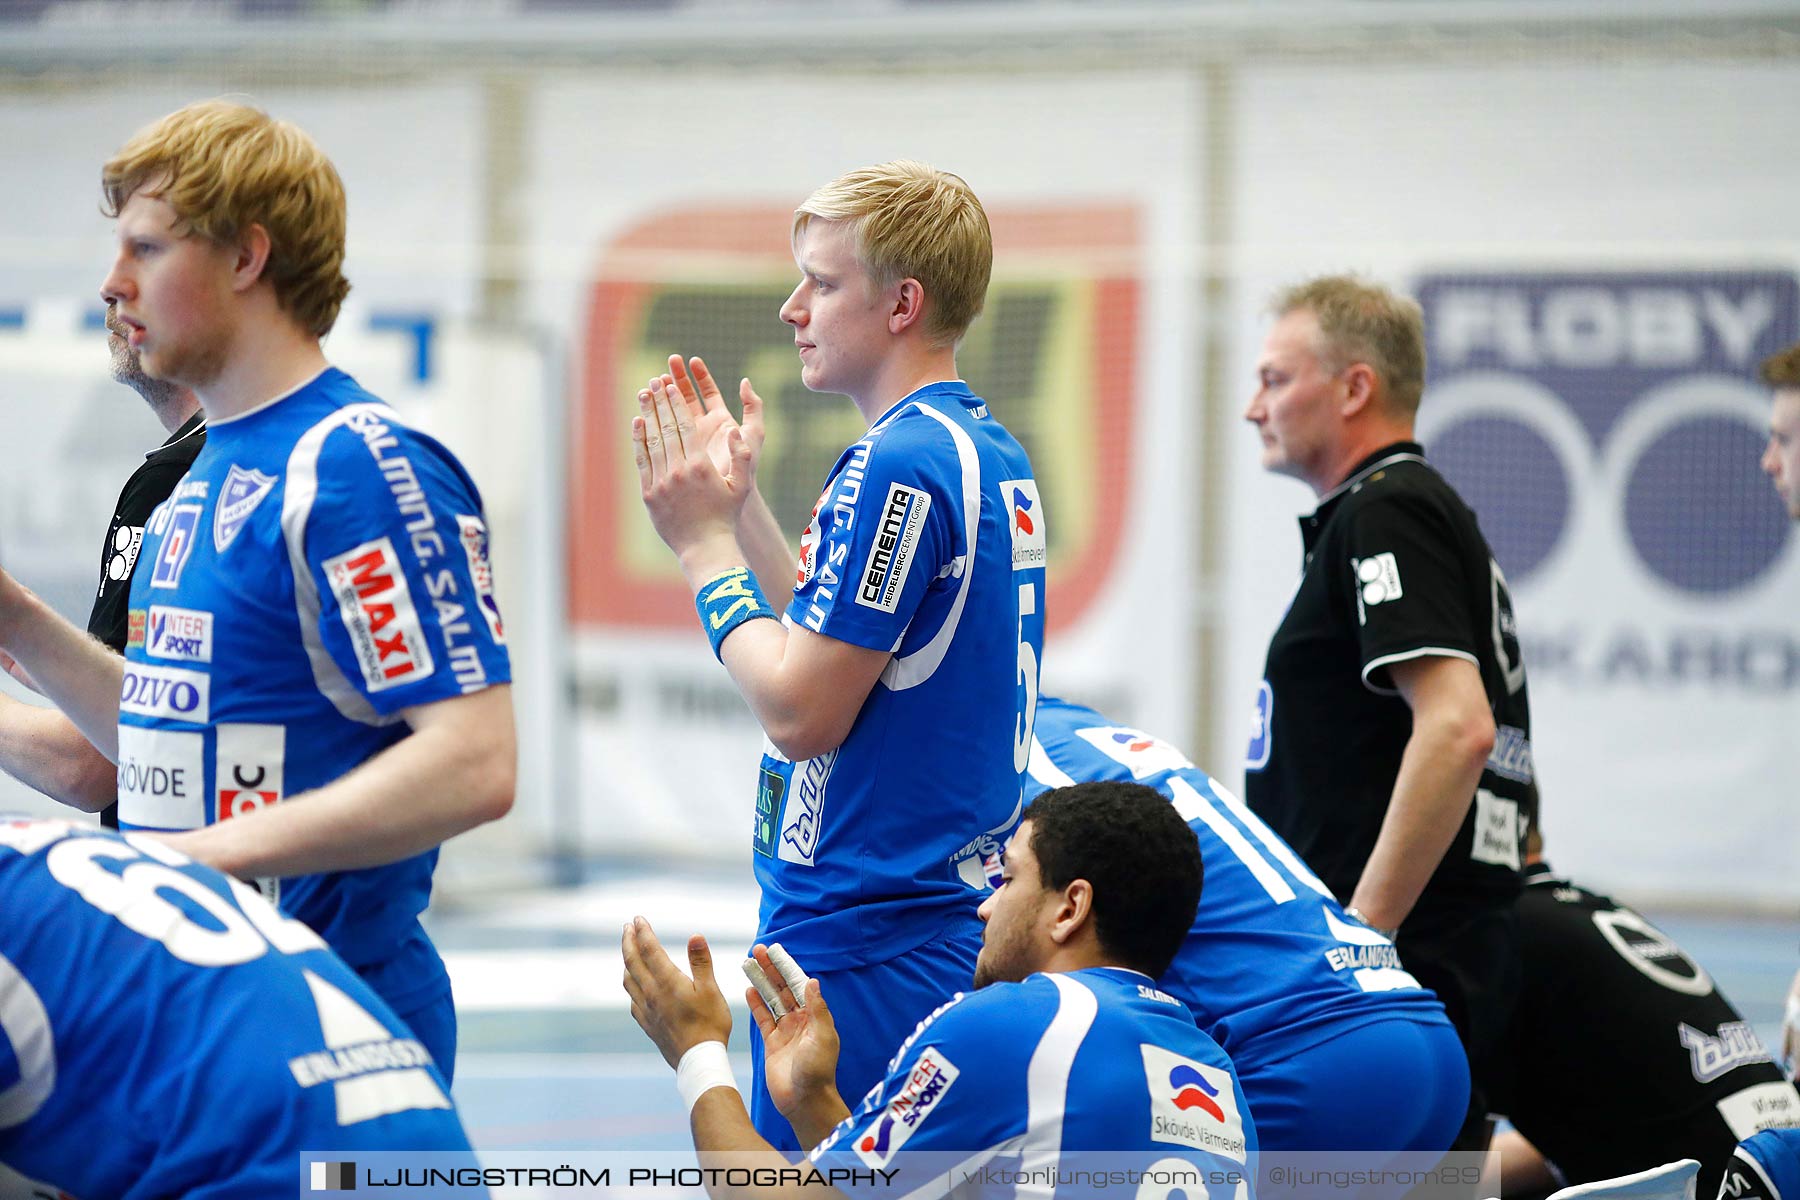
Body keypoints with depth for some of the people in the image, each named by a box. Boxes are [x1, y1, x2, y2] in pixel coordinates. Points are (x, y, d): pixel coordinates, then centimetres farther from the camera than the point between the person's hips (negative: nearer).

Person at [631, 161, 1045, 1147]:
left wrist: (704, 545, -7)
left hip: (861, 945, -10)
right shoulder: (993, 456, 12)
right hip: (962, 930, 10)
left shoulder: (898, 467, -18)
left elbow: (801, 712, -18)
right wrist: (738, 504, 14)